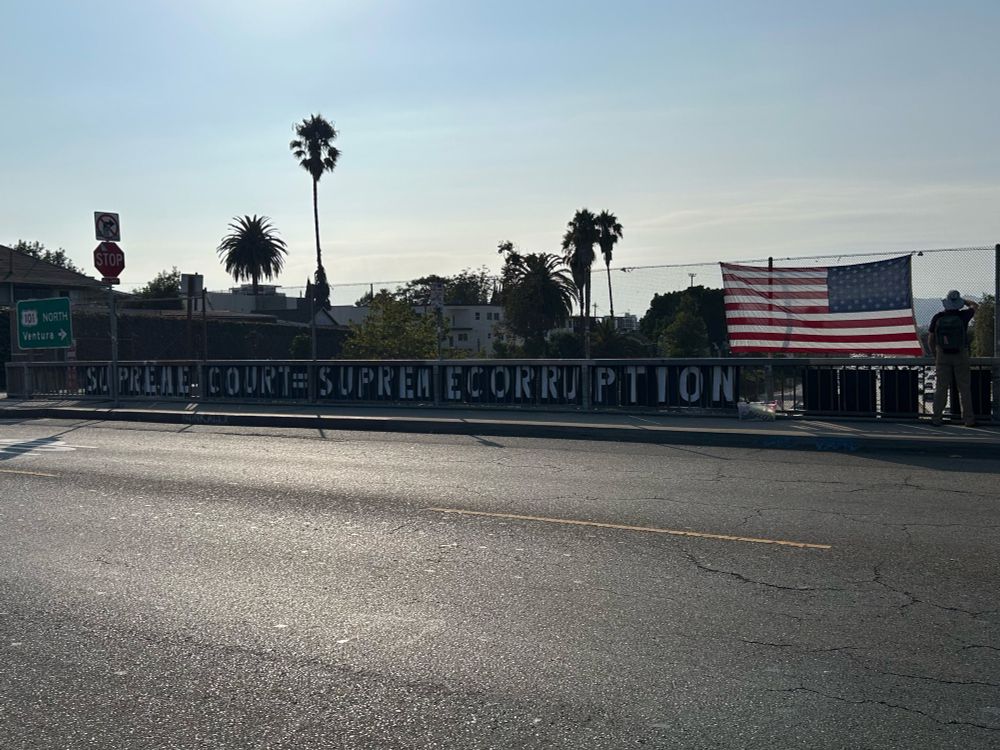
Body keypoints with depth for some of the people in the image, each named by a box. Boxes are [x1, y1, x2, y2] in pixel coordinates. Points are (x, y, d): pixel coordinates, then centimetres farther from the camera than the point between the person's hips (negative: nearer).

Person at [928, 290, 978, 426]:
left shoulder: (937, 317, -5)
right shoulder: (963, 315, -8)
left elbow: (930, 340, 1)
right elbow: (974, 305, 17)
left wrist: (935, 356, 12)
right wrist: (961, 299, 24)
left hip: (943, 356, 1)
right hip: (961, 357, -1)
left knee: (941, 388, 5)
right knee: (965, 389, 5)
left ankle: (936, 418, 5)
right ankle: (969, 419, 7)